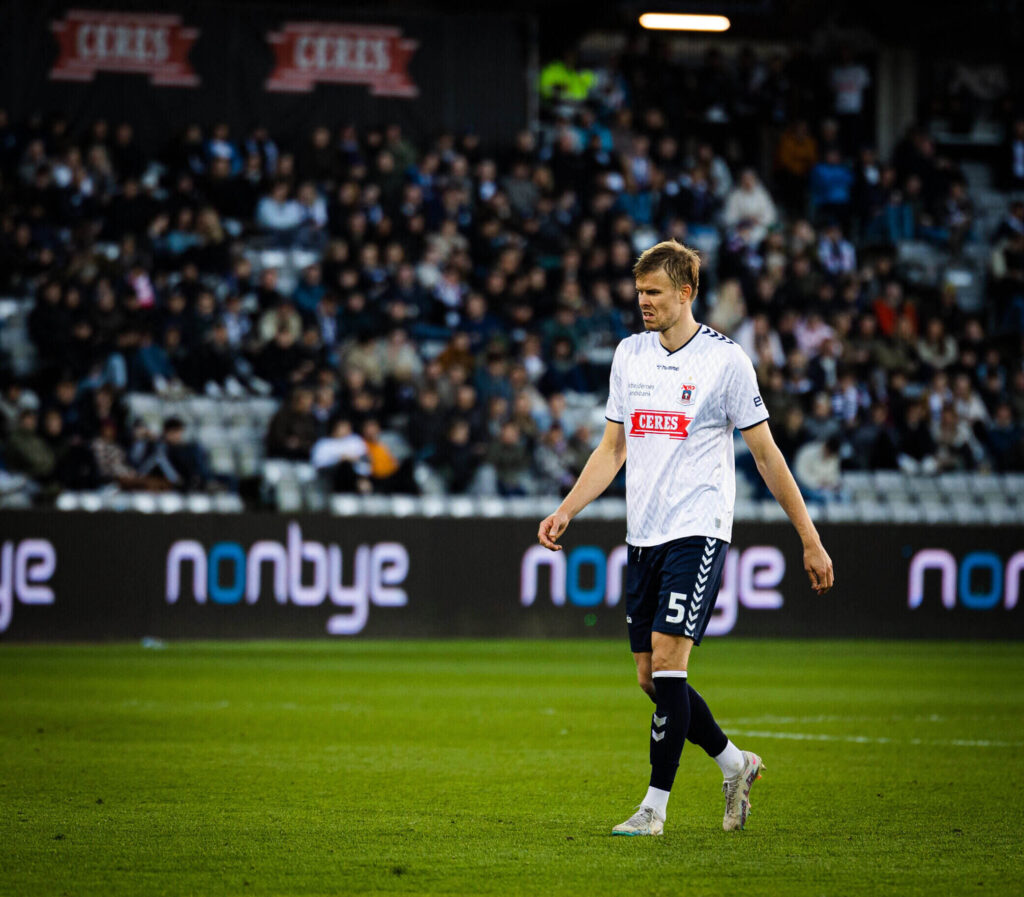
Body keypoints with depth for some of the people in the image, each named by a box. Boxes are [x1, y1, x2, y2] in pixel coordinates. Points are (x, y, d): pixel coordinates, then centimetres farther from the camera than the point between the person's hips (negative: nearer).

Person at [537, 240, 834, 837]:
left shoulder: (725, 360, -5)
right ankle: (734, 764, 26)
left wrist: (811, 541, -2)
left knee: (667, 664, -14)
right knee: (651, 678, 5)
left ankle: (655, 806, -9)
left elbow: (767, 454, -2)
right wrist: (565, 512, 7)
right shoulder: (630, 355, 11)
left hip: (698, 531, -6)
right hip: (643, 536, 6)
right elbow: (613, 449, 18)